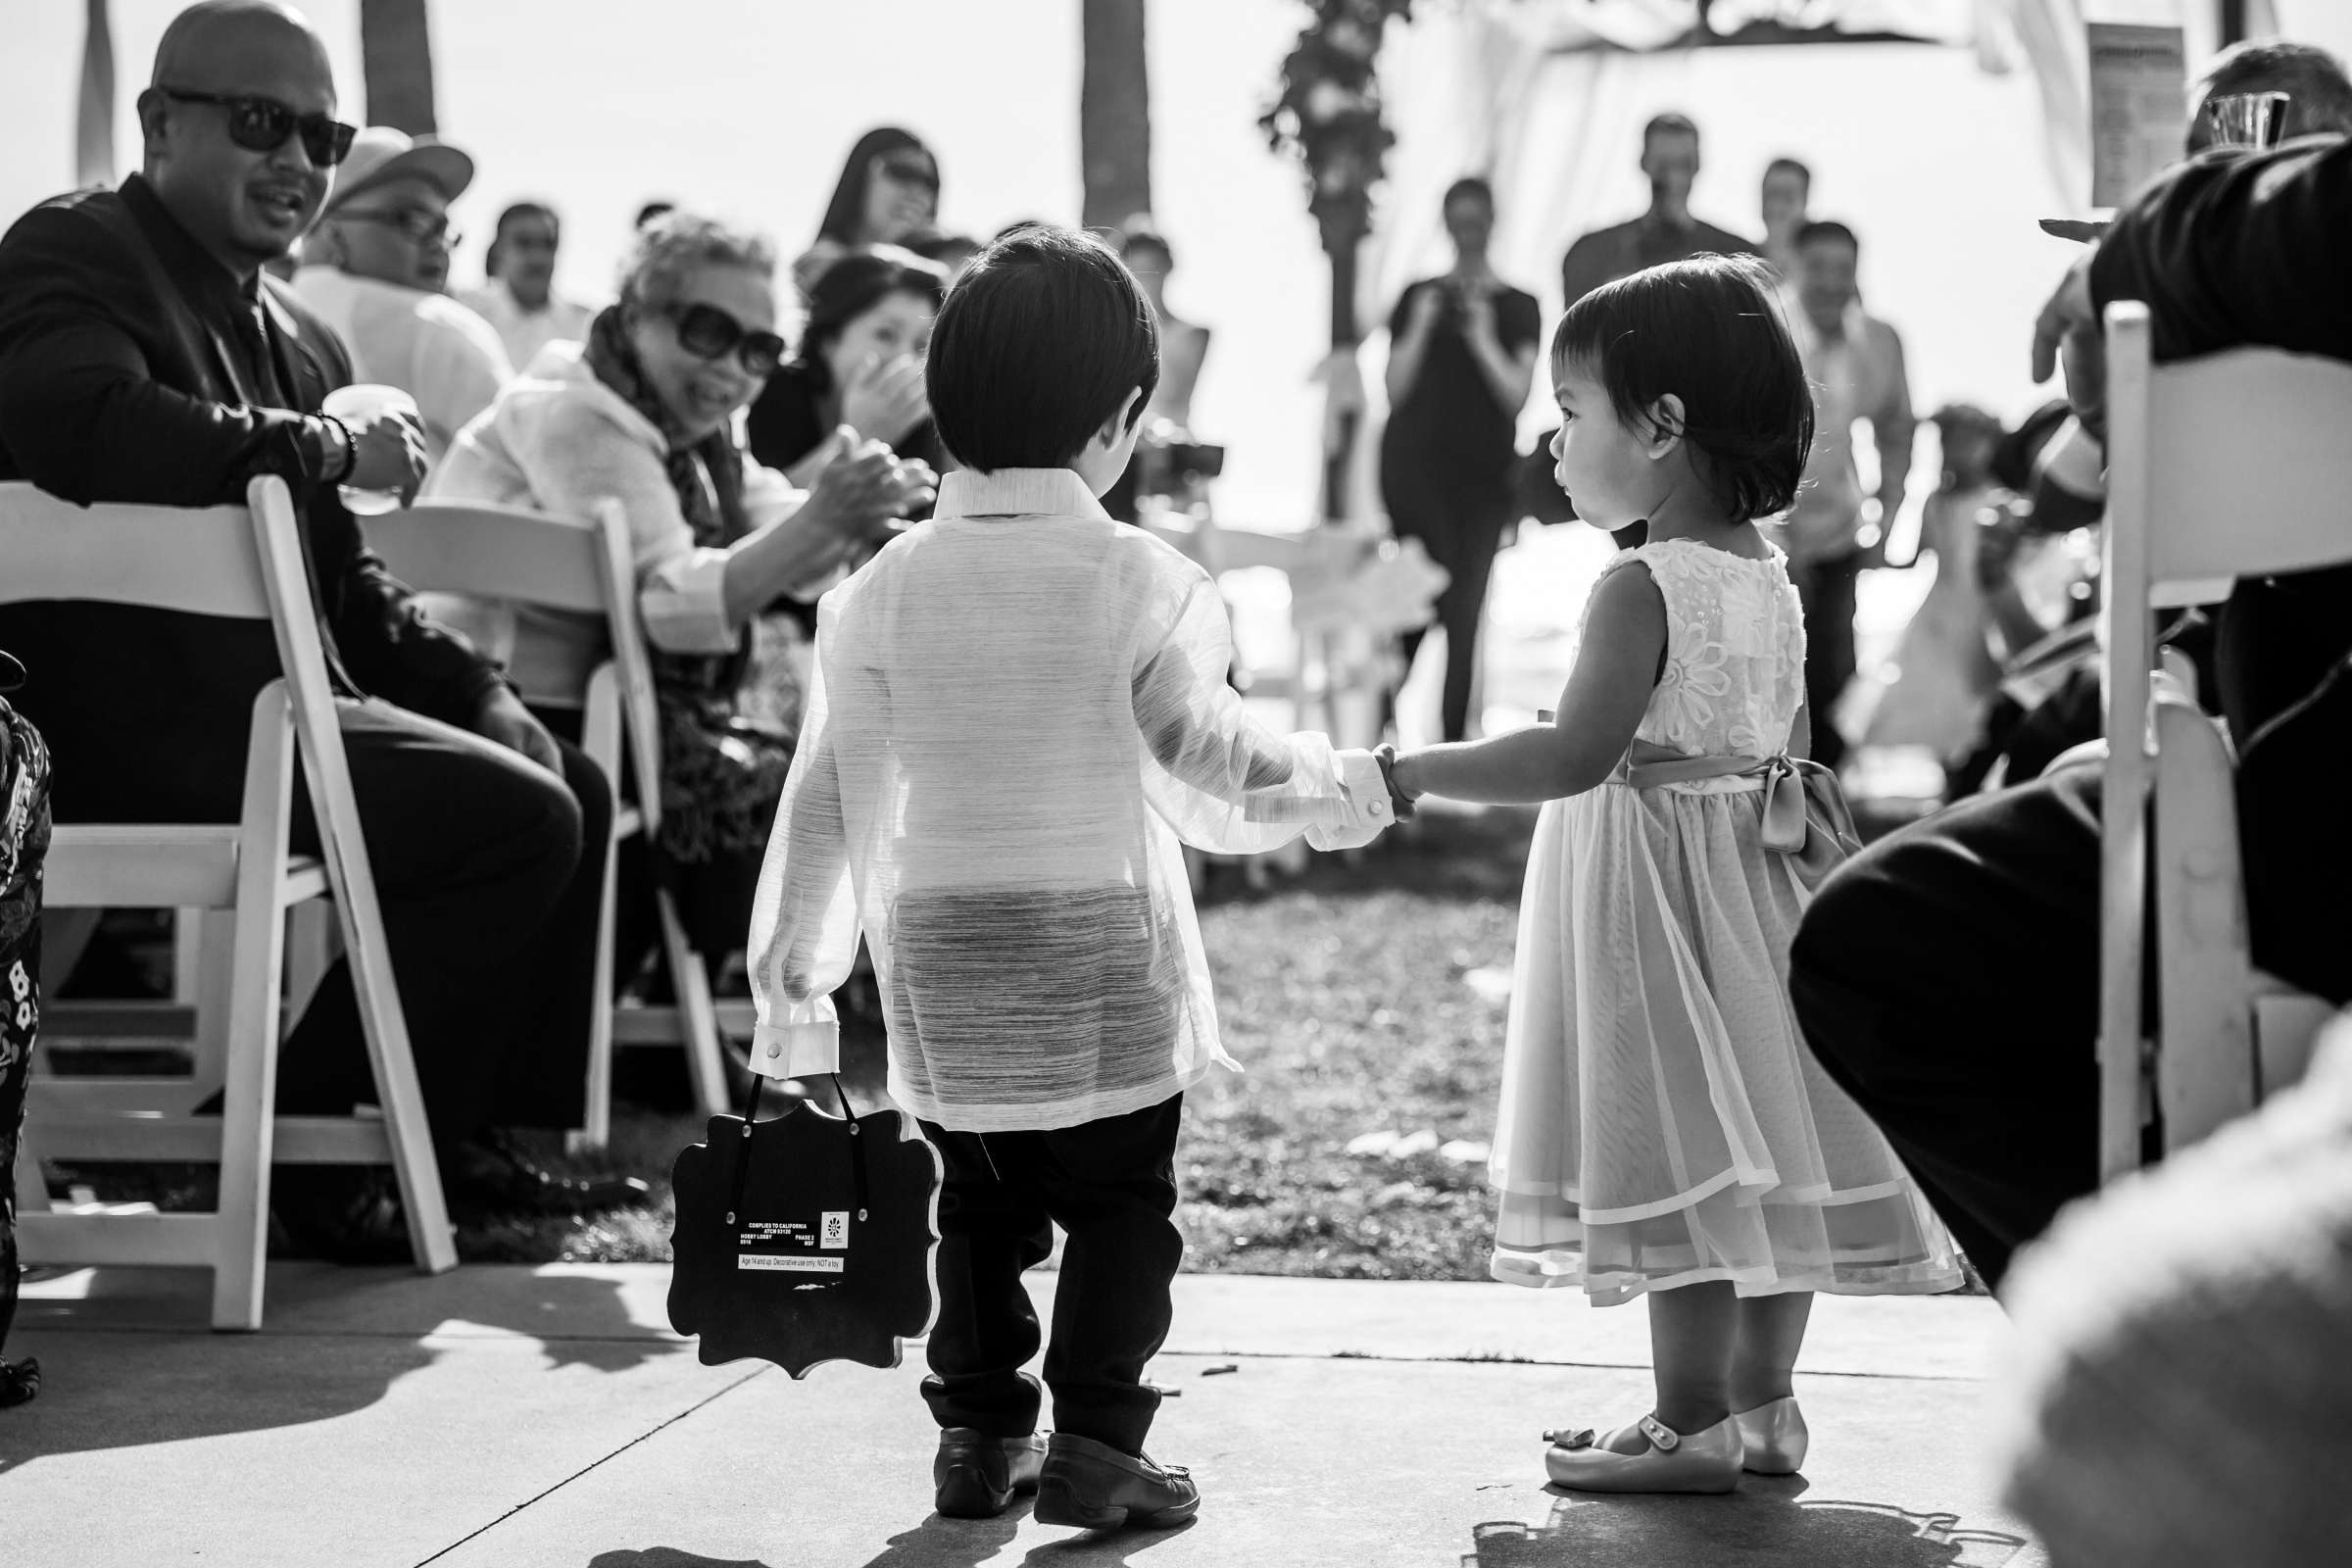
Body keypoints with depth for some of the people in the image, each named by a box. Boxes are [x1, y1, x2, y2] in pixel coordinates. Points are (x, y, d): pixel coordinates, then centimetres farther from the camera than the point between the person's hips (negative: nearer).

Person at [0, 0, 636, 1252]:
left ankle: (464, 1138, 15)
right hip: (137, 722, -10)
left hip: (271, 702, 10)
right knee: (519, 819, -17)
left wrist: (472, 686, 6)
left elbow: (340, 576, 23)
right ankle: (295, 1133, -7)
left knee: (569, 782, 11)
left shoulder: (292, 334, 21)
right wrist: (331, 446, -21)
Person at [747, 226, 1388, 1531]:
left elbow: (837, 786, 2)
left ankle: (977, 1433, 17)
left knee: (979, 1202, 15)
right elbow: (1205, 758, -4)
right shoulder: (1130, 577, -10)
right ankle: (1093, 1441, 1)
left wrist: (794, 943, 10)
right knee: (1121, 1200, 6)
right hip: (1098, 944, -3)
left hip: (941, 948, 4)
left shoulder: (891, 581, -1)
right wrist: (1331, 786, 14)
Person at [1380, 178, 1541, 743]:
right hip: (1415, 462, 0)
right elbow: (1394, 392, 4)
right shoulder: (1418, 298, 10)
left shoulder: (1516, 307, 8)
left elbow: (1517, 395, -1)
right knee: (1433, 598, -14)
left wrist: (1483, 340, -11)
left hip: (1484, 470, 0)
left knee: (1467, 611, -1)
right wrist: (1420, 330, -7)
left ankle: (1454, 743, 5)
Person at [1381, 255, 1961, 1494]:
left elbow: (1579, 753, -26)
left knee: (1679, 1152, -4)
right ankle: (1761, 1407, 22)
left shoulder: (1642, 586, -19)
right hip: (1756, 873, 9)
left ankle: (1692, 1429, 1)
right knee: (1763, 1149, 12)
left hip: (1657, 875, -9)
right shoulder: (1773, 579, 7)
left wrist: (1411, 774, -22)